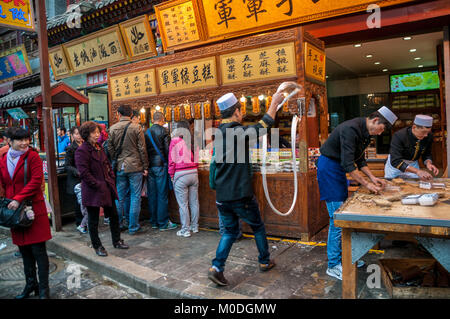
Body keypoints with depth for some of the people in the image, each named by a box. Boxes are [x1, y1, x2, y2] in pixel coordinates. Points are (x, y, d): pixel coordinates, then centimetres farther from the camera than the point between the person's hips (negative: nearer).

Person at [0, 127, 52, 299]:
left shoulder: (32, 156, -5)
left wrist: (18, 199, -18)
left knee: (38, 250, -2)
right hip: (14, 209, 5)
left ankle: (43, 289, 7)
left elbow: (36, 180, -14)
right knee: (24, 250, 14)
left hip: (33, 207, -5)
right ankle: (30, 284, 29)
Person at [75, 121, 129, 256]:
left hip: (107, 188, 8)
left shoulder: (98, 147, 12)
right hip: (93, 191, -8)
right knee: (93, 220, 7)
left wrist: (111, 178, 6)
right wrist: (98, 185, -17)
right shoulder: (82, 151, -14)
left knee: (113, 215, 15)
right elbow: (84, 173, -18)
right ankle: (97, 246, 22)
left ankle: (117, 241, 31)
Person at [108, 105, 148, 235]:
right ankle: (133, 227, 8)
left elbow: (110, 149, 5)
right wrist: (145, 167, 0)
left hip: (119, 167, 3)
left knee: (120, 197, 14)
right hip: (135, 167, -3)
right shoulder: (136, 128, -6)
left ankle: (119, 224, 25)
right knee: (135, 197, 3)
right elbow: (142, 149, -6)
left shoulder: (112, 129, 3)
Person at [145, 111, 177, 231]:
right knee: (162, 194, 0)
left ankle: (154, 222, 19)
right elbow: (167, 149, -10)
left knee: (151, 194, 10)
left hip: (149, 166, 5)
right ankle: (163, 223, 5)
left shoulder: (146, 132, 7)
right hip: (160, 165, -5)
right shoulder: (163, 131, -7)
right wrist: (168, 163, 1)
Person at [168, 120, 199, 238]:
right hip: (194, 173, 5)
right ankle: (194, 226, 24)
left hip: (180, 175, -4)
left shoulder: (175, 141, -6)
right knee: (194, 202, 13)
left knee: (183, 204, 2)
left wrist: (171, 175, 4)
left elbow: (171, 160, -4)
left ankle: (185, 230, 8)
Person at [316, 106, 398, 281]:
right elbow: (348, 164, -25)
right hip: (328, 167, -10)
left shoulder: (365, 133, 10)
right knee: (337, 217, -9)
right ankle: (333, 265, 1)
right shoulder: (350, 129, -22)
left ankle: (343, 255, 26)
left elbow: (360, 159, 17)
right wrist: (366, 184, -20)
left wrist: (372, 177, 5)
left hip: (338, 168, 10)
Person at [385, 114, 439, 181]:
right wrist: (417, 171, -46)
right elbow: (395, 161, -37)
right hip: (395, 165, -4)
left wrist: (428, 163, -20)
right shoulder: (399, 136, -30)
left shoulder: (429, 136, -14)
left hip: (413, 164, 4)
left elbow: (427, 154, 3)